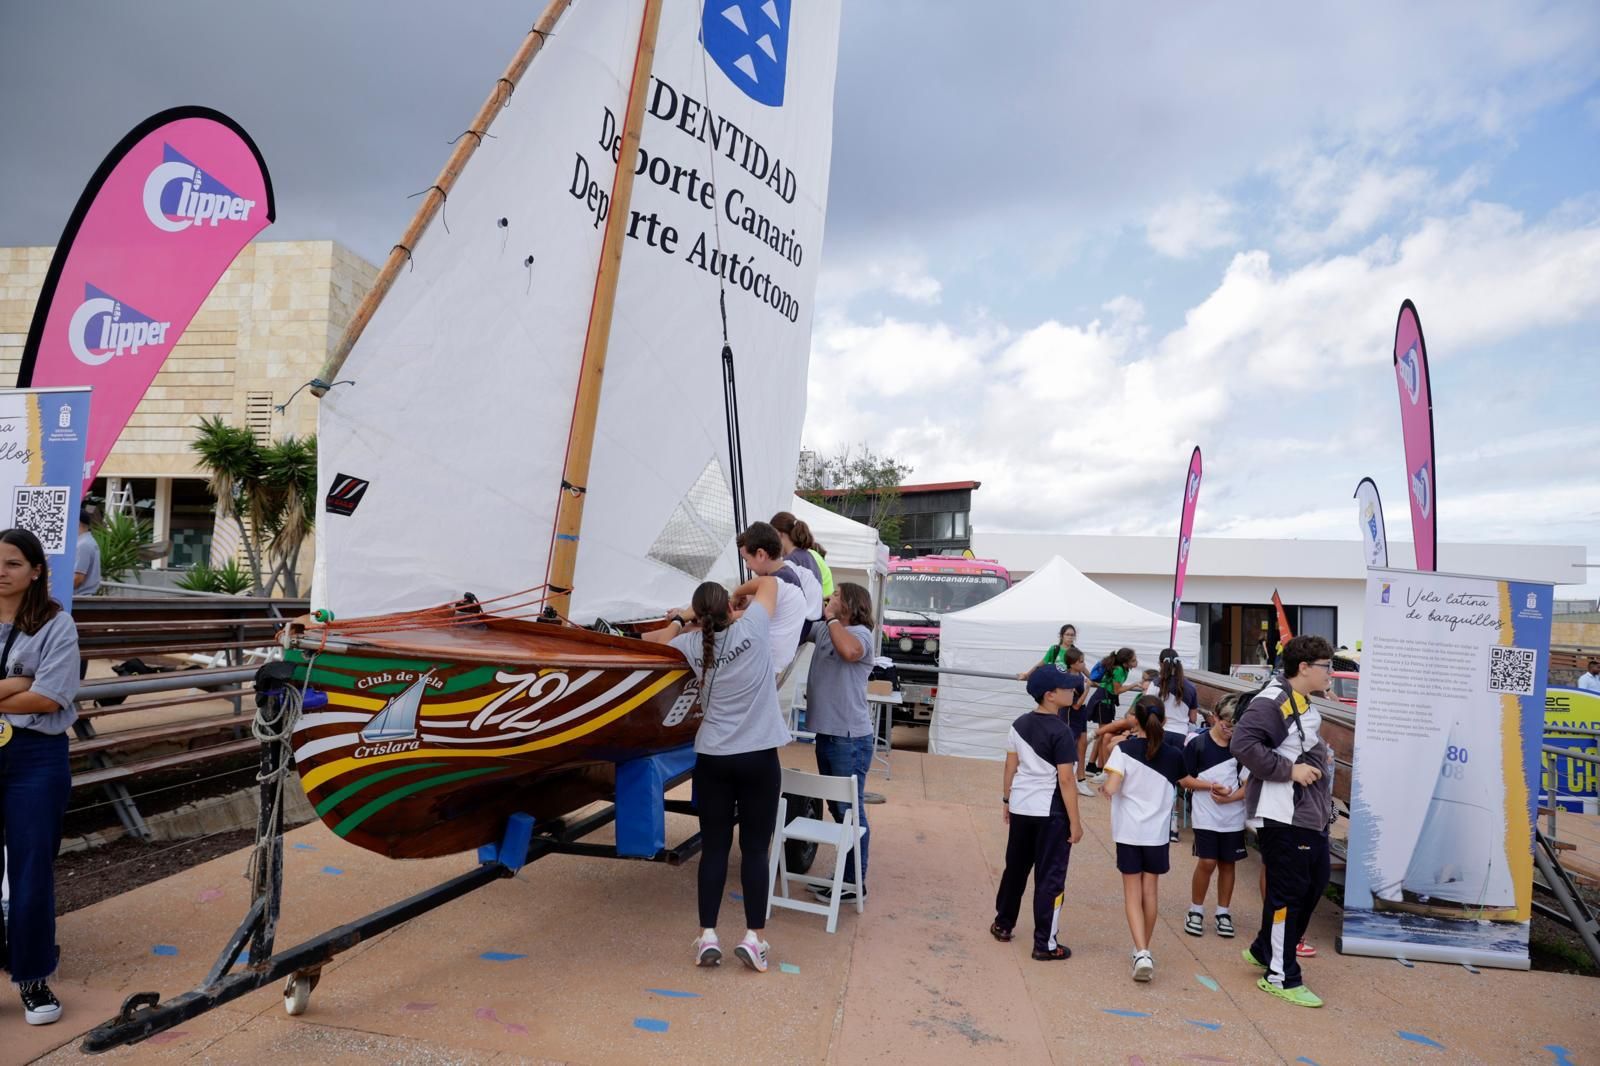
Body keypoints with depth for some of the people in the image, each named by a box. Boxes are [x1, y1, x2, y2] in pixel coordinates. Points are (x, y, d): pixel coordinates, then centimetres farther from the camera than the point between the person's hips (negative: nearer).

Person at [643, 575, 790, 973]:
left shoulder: (691, 646, -1)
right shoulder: (751, 629, -9)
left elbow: (648, 640, 19)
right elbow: (769, 581, 8)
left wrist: (680, 620, 23)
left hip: (713, 759, 2)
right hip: (758, 758, -2)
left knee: (714, 848, 10)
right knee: (755, 849, 5)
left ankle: (707, 937, 14)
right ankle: (753, 938, 9)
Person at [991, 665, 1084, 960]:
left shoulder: (1019, 724, 4)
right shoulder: (1061, 732, -17)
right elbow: (1065, 781, -17)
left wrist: (1006, 800, 20)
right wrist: (1075, 822, -11)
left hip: (1021, 807, 7)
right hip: (1051, 813, -7)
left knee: (1015, 867, 20)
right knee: (1050, 877, 3)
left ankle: (1003, 924, 34)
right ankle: (1045, 944, 9)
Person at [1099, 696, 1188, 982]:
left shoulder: (1124, 749, -12)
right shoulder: (1174, 754, -2)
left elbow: (1112, 787, -21)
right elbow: (1177, 784, 14)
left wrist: (1103, 786, 1)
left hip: (1129, 832, -2)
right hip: (1158, 832, 3)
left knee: (1132, 895, 7)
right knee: (1150, 893, 16)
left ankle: (1142, 953, -7)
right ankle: (1144, 951, 27)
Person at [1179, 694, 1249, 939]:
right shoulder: (1197, 743, -6)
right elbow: (1184, 779, -3)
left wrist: (1230, 797, -15)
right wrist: (1211, 785, -17)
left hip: (1233, 817, 2)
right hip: (1206, 816, -2)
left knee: (1227, 863, 10)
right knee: (1207, 862, -4)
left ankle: (1223, 912, 26)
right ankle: (1195, 910, 14)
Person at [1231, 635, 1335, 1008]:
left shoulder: (1306, 705, 15)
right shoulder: (1272, 702, -18)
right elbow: (1242, 744, -28)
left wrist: (1321, 757, 10)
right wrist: (1290, 770, -25)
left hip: (1310, 817, 11)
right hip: (1282, 818, -11)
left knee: (1314, 883, 18)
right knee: (1288, 893, -2)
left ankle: (1264, 950, 33)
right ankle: (1281, 977, 13)